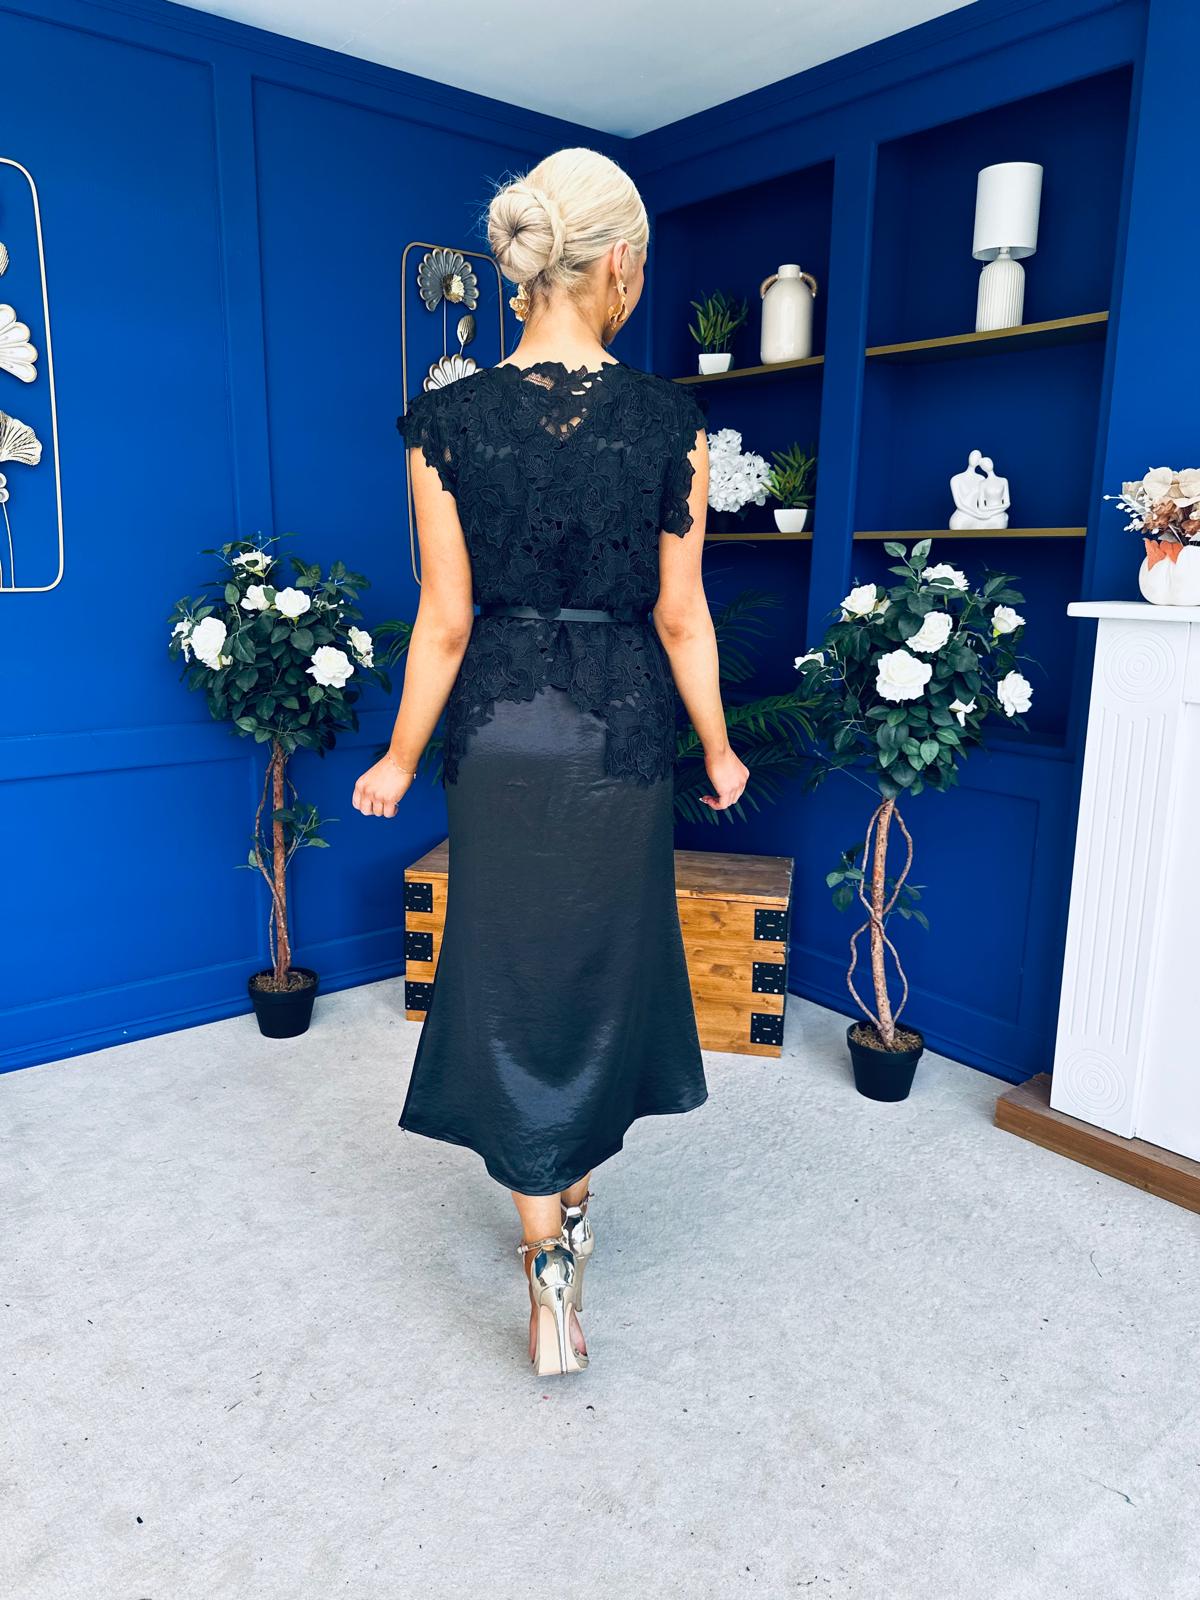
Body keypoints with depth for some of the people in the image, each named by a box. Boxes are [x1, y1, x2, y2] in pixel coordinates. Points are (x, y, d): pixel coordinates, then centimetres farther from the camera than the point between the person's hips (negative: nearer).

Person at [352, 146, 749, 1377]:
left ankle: (548, 1271, 13)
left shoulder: (448, 422, -7)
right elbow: (680, 618, -5)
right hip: (623, 732, 1)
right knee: (603, 965, 18)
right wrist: (717, 751, 8)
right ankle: (572, 1196, 39)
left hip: (499, 734, 0)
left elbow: (445, 623, -7)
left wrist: (402, 759, 6)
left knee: (512, 974, 11)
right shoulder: (670, 421, -8)